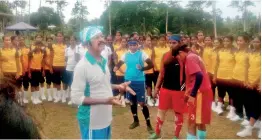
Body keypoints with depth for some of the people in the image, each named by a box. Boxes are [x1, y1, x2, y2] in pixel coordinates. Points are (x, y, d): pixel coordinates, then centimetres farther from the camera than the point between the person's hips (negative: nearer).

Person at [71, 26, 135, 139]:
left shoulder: (103, 61, 7)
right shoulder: (82, 66, -20)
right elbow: (76, 98, -22)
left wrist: (118, 86, 5)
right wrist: (104, 101, -26)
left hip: (106, 118, 8)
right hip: (92, 121, -8)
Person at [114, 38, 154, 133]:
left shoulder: (142, 54, -6)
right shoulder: (126, 55, 5)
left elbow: (151, 65, -6)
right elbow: (119, 64, 14)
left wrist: (142, 68, -20)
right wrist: (116, 67, -8)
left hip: (139, 81, -4)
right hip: (128, 80, 5)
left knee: (142, 103, -4)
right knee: (132, 102, 15)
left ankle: (148, 124, 8)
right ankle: (136, 121, 32)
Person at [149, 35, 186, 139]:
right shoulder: (166, 55, 5)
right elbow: (161, 73, 10)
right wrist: (157, 87, 8)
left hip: (178, 89, -4)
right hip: (165, 88, 4)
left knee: (178, 113, 8)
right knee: (161, 111, 13)